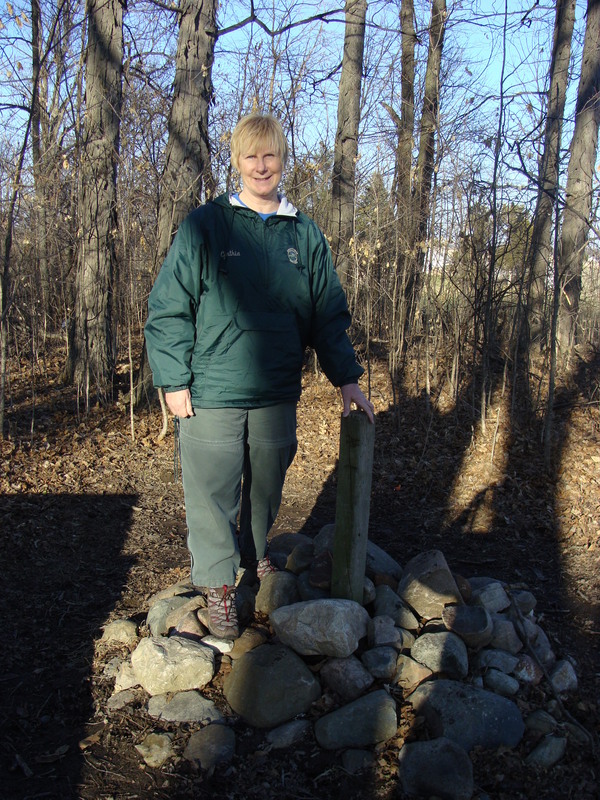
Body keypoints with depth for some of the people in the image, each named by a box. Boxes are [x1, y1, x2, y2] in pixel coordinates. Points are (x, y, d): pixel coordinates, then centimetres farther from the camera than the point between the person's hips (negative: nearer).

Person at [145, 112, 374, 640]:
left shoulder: (305, 234, 7)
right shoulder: (206, 225, -3)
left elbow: (329, 314, 12)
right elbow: (169, 308, -3)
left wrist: (346, 377, 7)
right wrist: (174, 379, -7)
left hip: (278, 394, 3)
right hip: (212, 394, -3)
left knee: (268, 486, 18)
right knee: (213, 492, 5)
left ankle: (256, 554, 43)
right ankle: (218, 583, 23)